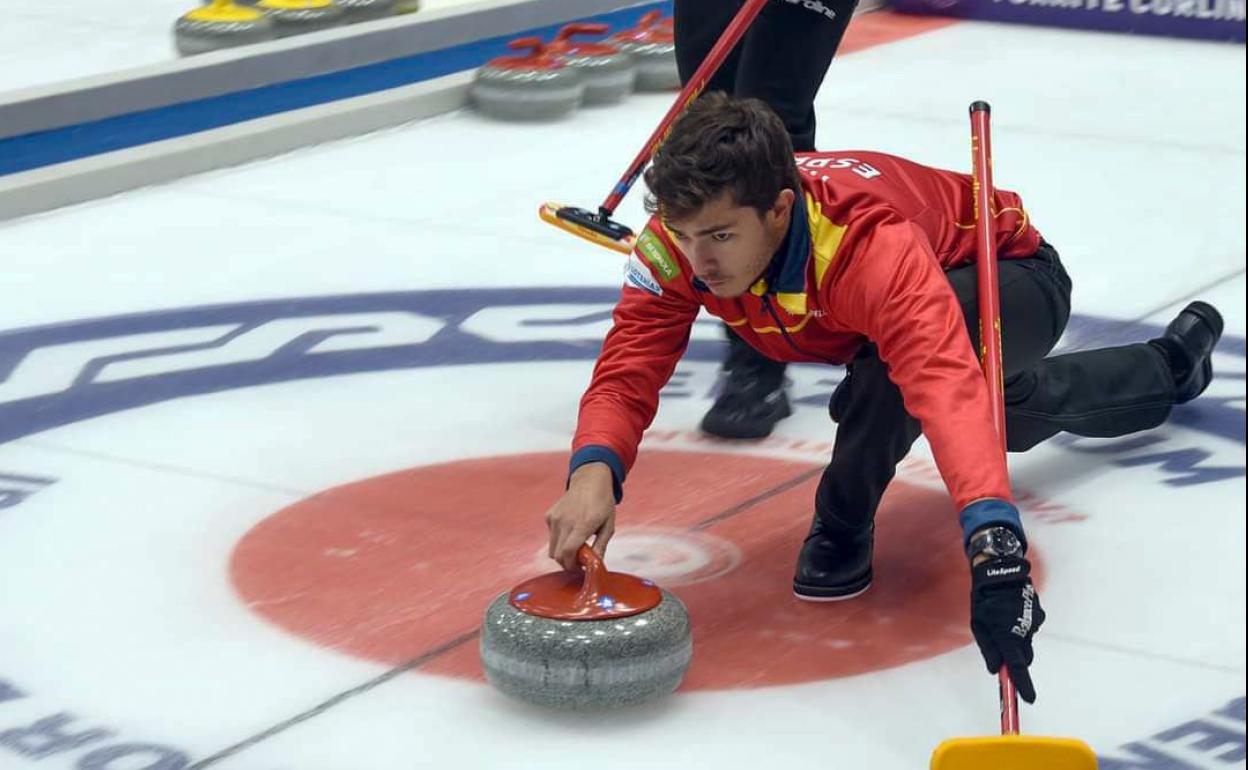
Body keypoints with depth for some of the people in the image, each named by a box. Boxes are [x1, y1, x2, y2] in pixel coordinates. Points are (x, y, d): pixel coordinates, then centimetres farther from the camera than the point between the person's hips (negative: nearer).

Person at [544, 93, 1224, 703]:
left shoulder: (873, 243, -50)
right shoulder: (681, 235, -32)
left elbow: (947, 384, -63)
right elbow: (628, 368, -34)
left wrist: (992, 541, -77)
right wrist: (594, 471, -56)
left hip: (1017, 280, -7)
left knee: (914, 359, -42)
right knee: (1022, 414, 36)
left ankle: (844, 526, -13)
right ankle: (1172, 363, 66)